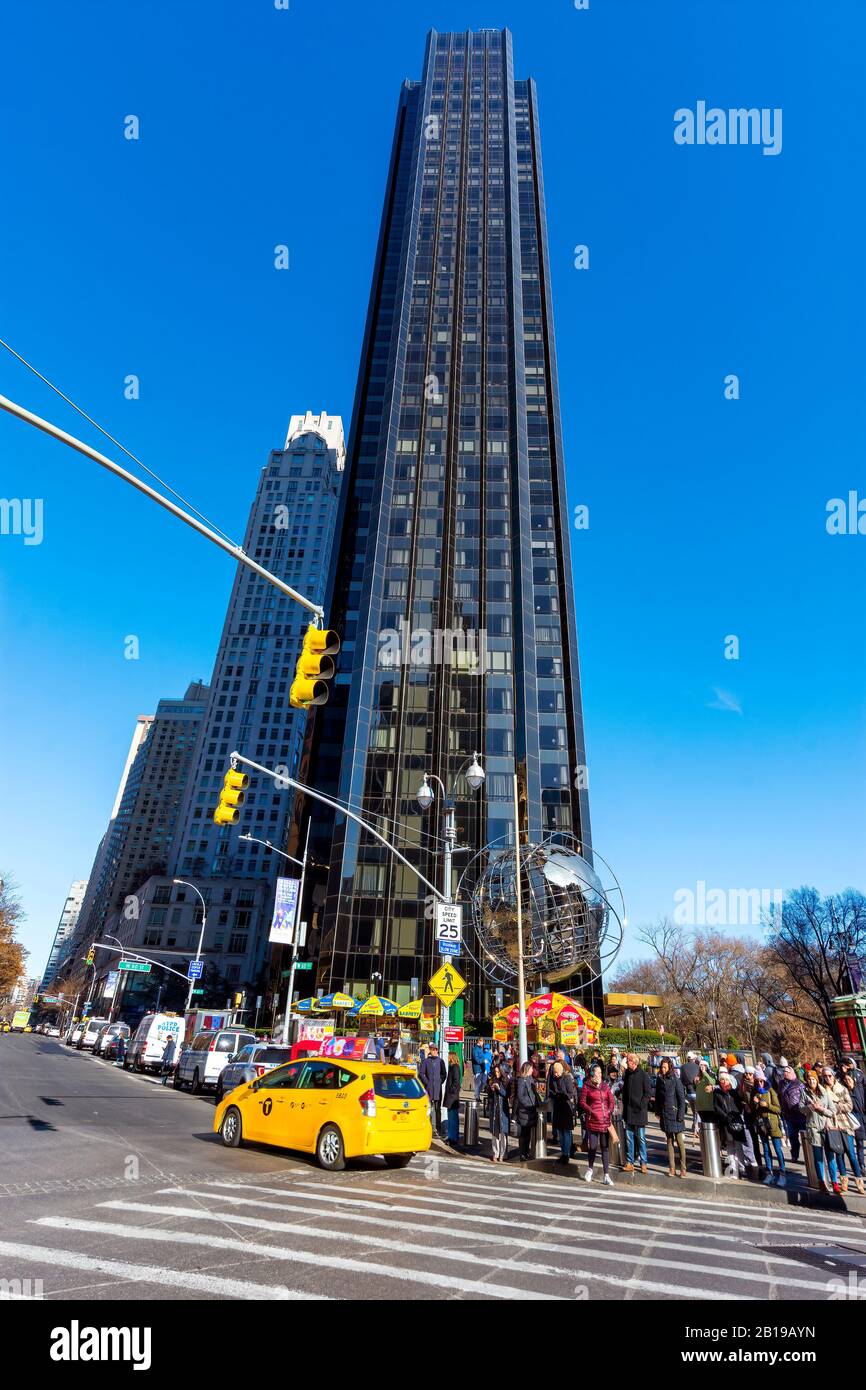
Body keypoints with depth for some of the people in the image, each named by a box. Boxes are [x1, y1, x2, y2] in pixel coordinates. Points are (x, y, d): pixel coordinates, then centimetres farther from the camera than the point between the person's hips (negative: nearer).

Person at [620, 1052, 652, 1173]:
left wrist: (641, 1105, -12)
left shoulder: (643, 1074, -9)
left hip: (639, 1111, -5)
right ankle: (629, 1162, 15)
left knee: (641, 1138, 2)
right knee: (629, 1138, 8)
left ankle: (643, 1163, 12)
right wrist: (624, 1103, 9)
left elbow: (648, 1092, -9)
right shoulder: (626, 1073, 8)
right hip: (628, 1111, 5)